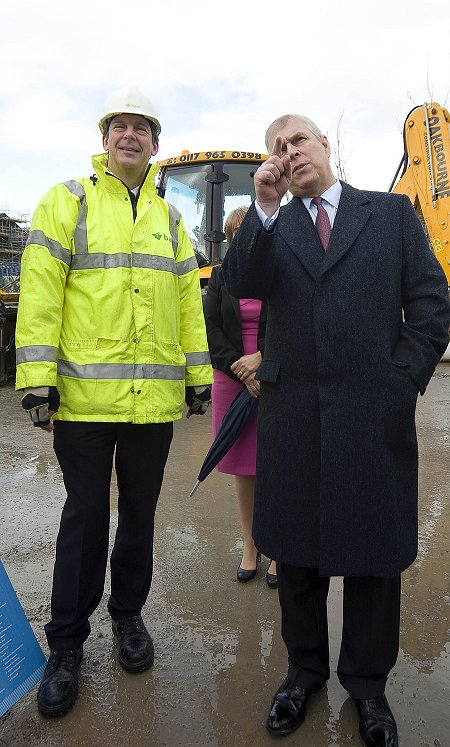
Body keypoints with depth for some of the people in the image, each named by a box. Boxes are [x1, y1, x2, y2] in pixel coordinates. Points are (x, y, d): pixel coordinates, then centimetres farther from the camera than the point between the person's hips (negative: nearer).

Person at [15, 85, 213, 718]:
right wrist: (37, 378, -12)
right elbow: (39, 293, -5)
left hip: (155, 398, 4)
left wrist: (199, 376, 8)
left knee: (139, 512, 14)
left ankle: (128, 615, 35)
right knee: (85, 516, 6)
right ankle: (67, 644, 24)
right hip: (83, 396, -3)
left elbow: (188, 301, 13)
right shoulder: (67, 202, 3)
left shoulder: (170, 220, 15)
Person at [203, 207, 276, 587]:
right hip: (232, 381, 3)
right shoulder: (221, 276, 10)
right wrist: (240, 368, -11)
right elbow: (212, 328, 1)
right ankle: (250, 545, 23)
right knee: (243, 466, 9)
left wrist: (261, 358, -18)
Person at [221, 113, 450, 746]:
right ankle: (305, 668, 34)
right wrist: (265, 205, -14)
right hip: (292, 414, 2)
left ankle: (367, 681, 32)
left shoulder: (393, 212, 9)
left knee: (375, 553, 9)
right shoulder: (273, 224, 12)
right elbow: (242, 286, -7)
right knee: (296, 550, 12)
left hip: (374, 414, -1)